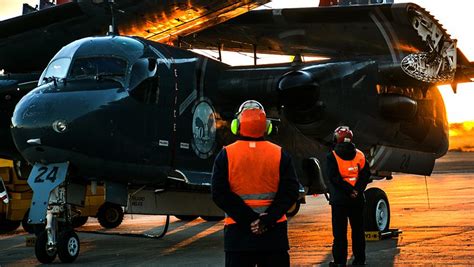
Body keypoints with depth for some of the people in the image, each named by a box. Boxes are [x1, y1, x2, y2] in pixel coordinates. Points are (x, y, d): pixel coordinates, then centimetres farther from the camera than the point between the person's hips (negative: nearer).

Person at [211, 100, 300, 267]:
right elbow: (290, 192, -6)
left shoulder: (225, 155, -1)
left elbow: (219, 194, -9)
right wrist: (268, 219, -11)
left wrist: (248, 218, -11)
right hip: (274, 233, 1)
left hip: (238, 232, -1)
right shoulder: (280, 155, 2)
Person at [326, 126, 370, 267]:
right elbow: (366, 174, -4)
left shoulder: (332, 157, -7)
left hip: (339, 200, -3)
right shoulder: (360, 155, 3)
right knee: (358, 230, 13)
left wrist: (352, 190, -11)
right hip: (357, 200, 3)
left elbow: (334, 178, -14)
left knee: (339, 232, 2)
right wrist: (356, 190, -9)